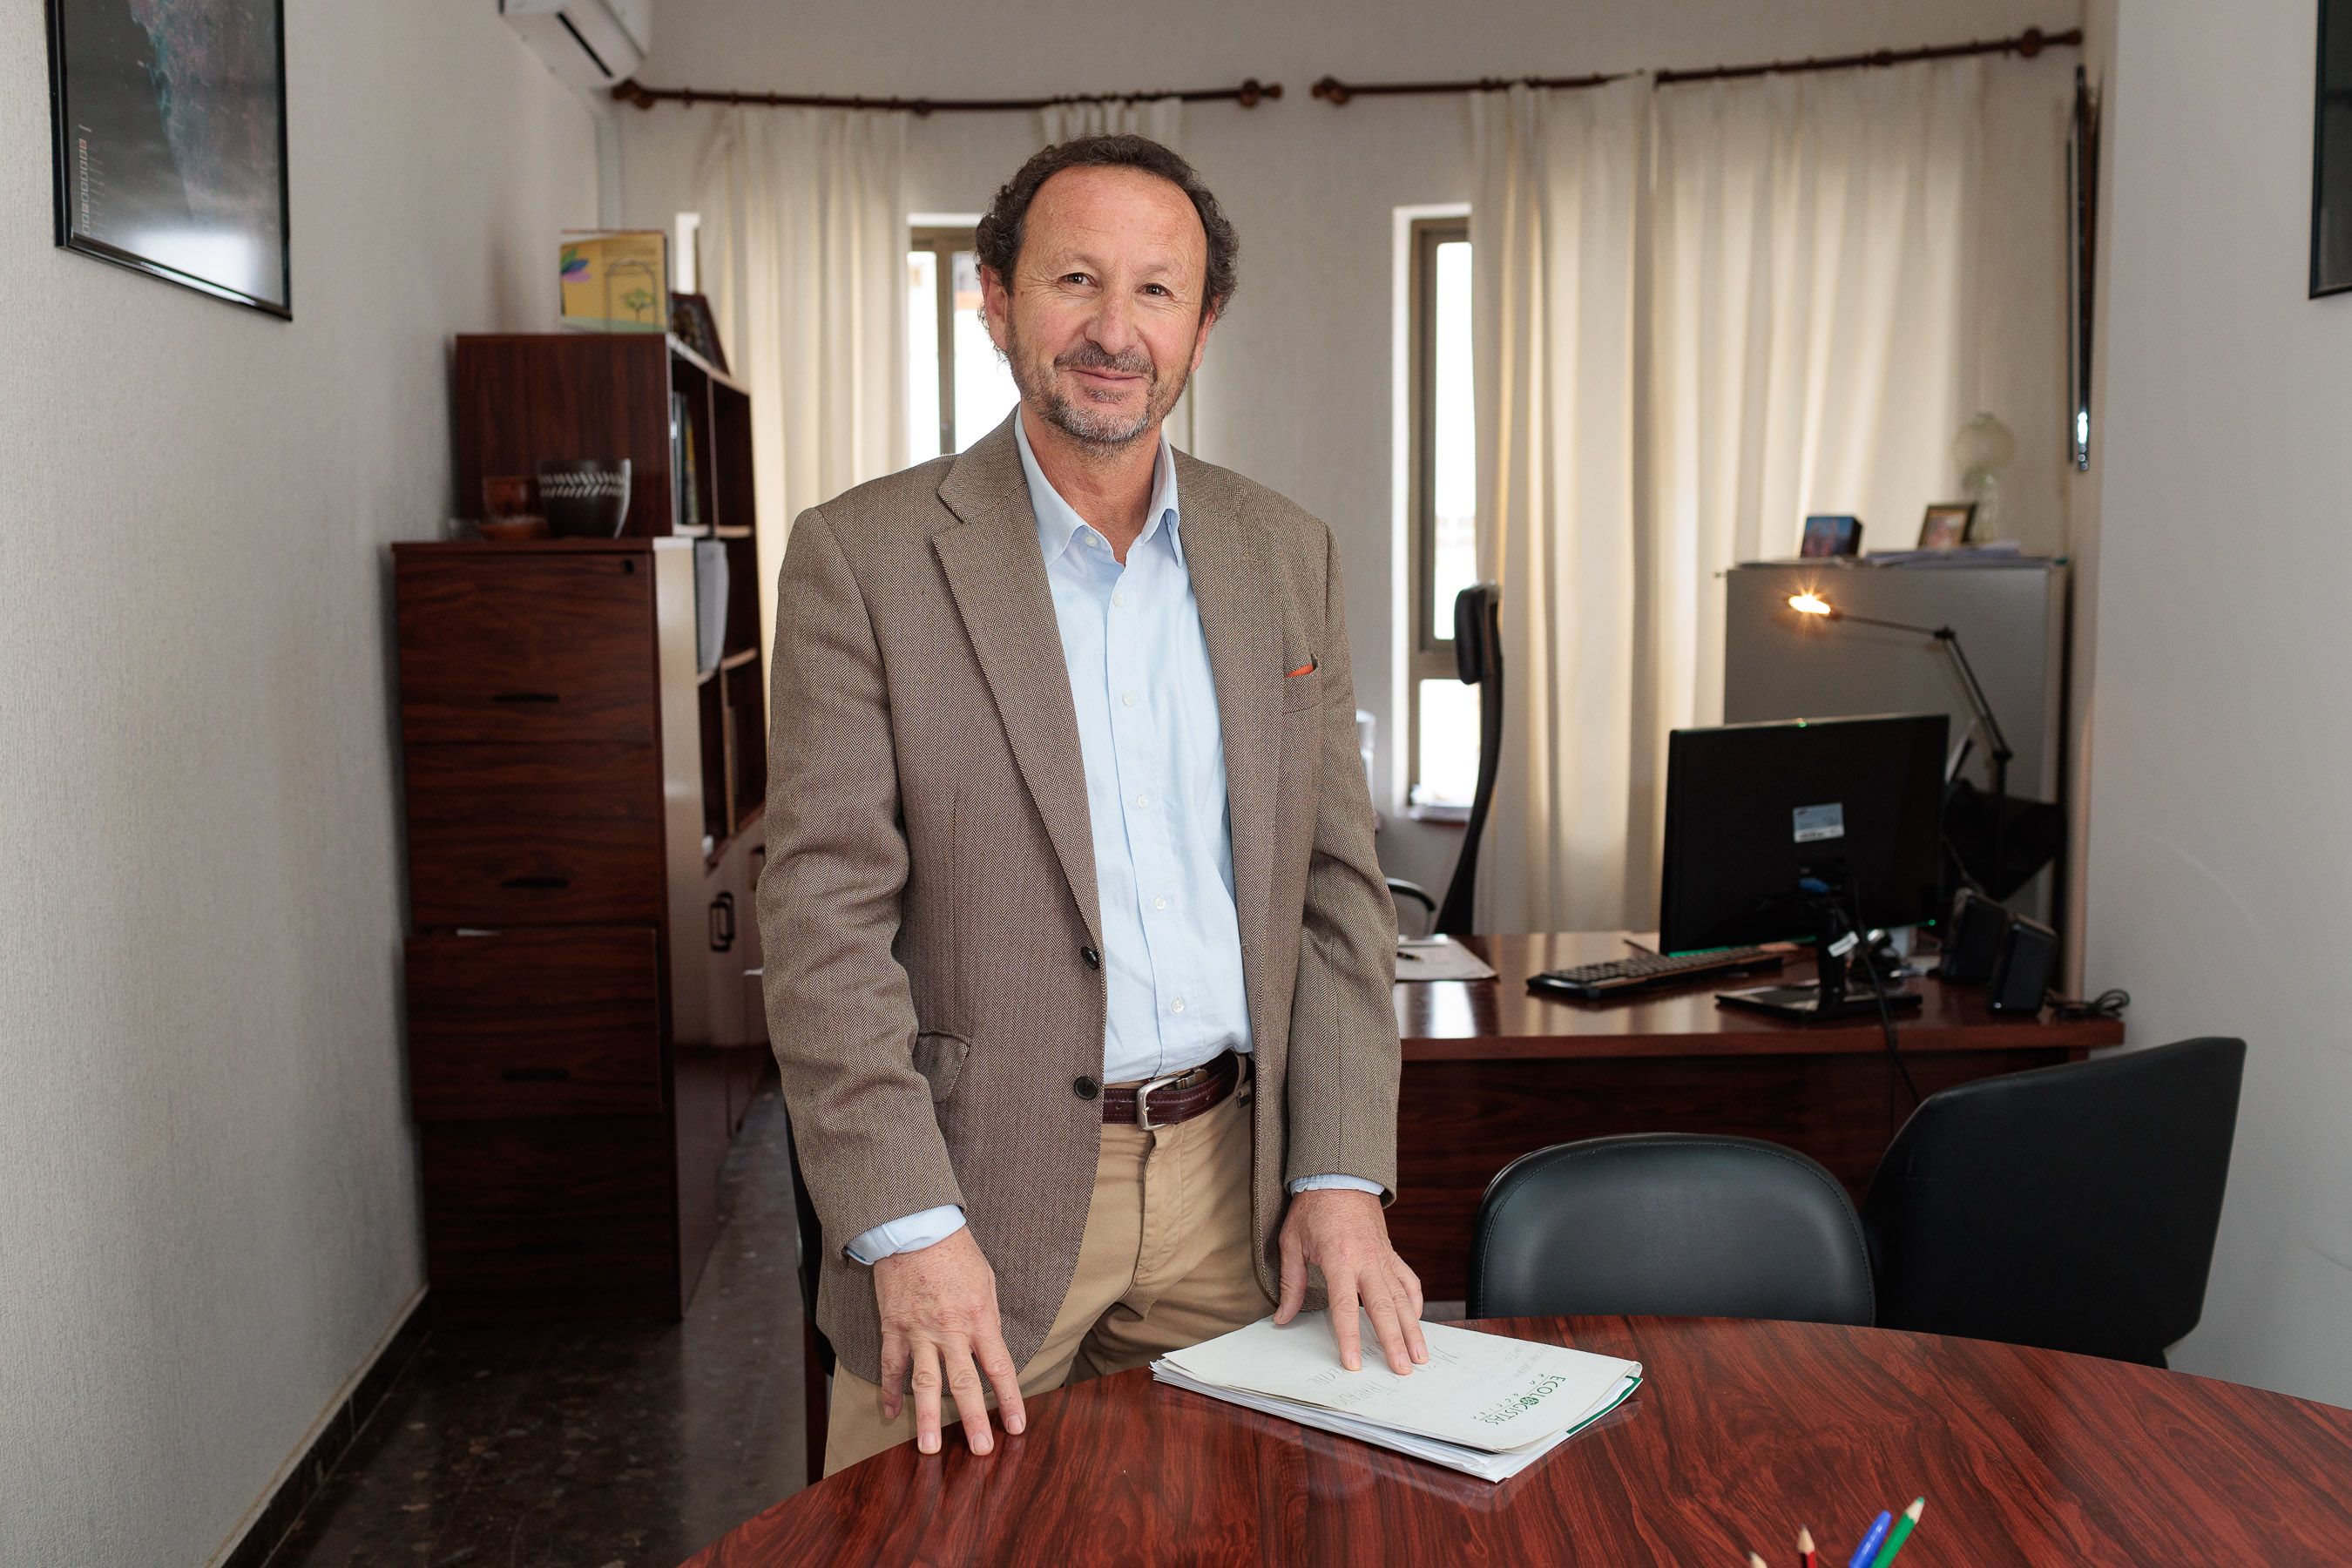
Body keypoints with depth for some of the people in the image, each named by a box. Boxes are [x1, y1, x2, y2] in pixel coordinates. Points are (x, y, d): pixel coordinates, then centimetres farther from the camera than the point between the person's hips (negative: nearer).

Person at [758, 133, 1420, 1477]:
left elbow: (1338, 884, 7)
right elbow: (827, 915, -10)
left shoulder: (1288, 557, 7)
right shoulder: (864, 556, -5)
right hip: (984, 1184, -3)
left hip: (1234, 1181, 4)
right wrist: (909, 1227, -17)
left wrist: (1340, 1176, -1)